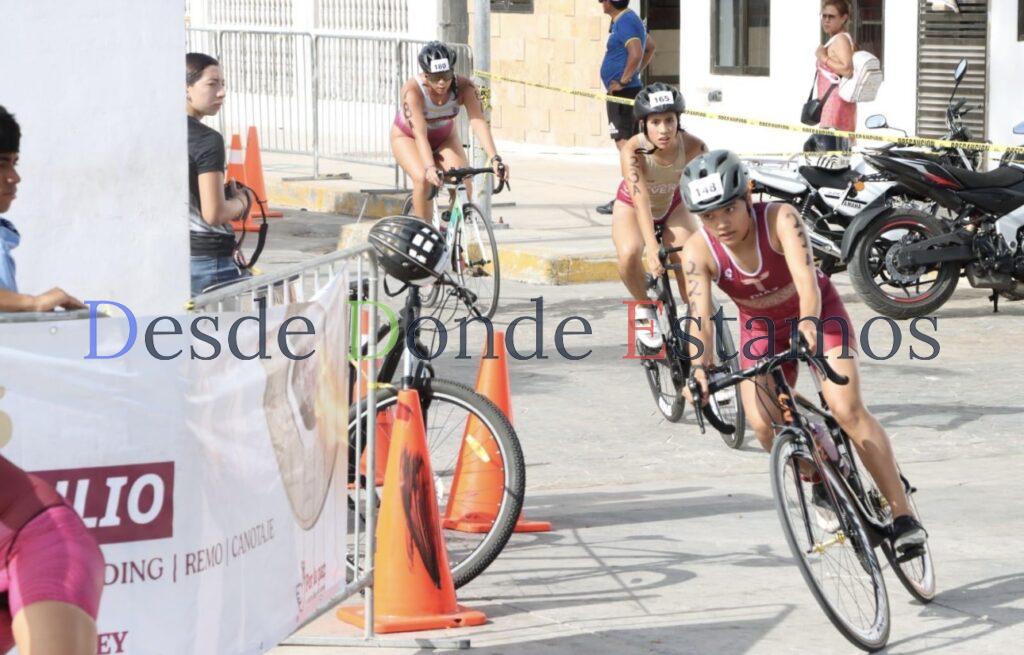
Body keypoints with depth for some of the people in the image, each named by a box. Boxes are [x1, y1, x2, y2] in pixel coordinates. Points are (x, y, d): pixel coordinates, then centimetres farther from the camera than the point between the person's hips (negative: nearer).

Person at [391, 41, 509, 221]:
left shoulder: (464, 86, -28)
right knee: (424, 179, -30)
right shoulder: (412, 90, -35)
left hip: (444, 138, 3)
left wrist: (494, 158, -52)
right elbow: (420, 134, -42)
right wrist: (430, 168, -57)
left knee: (463, 183, -21)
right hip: (407, 137, -3)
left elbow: (479, 122, -38)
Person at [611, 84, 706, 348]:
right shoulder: (633, 151, -34)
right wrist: (652, 249, -53)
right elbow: (641, 201, -41)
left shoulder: (693, 147, -30)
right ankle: (644, 309, -3)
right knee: (629, 254, -32)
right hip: (632, 207, -1)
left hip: (673, 205, 2)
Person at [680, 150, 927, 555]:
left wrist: (809, 323, -62)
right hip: (763, 330, 3)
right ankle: (822, 485, 12)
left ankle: (903, 515, -18)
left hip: (817, 314, -3)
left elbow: (806, 277, -43)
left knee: (847, 409, -22)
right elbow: (700, 317, -32)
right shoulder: (699, 252, -23)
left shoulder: (780, 219, -30)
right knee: (763, 425, -19)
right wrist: (700, 367, -50)